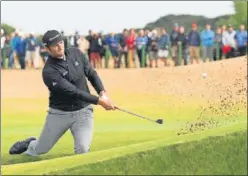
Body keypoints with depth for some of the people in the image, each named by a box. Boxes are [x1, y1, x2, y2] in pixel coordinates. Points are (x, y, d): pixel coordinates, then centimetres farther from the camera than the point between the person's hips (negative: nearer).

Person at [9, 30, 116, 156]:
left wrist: (102, 92, -12)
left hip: (82, 112, 2)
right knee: (40, 150, 12)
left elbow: (91, 74, 6)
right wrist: (98, 101, -30)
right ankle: (30, 145, 48)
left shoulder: (76, 53, -4)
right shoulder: (49, 71, -22)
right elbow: (73, 91, -27)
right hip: (59, 113, -2)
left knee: (82, 149, -20)